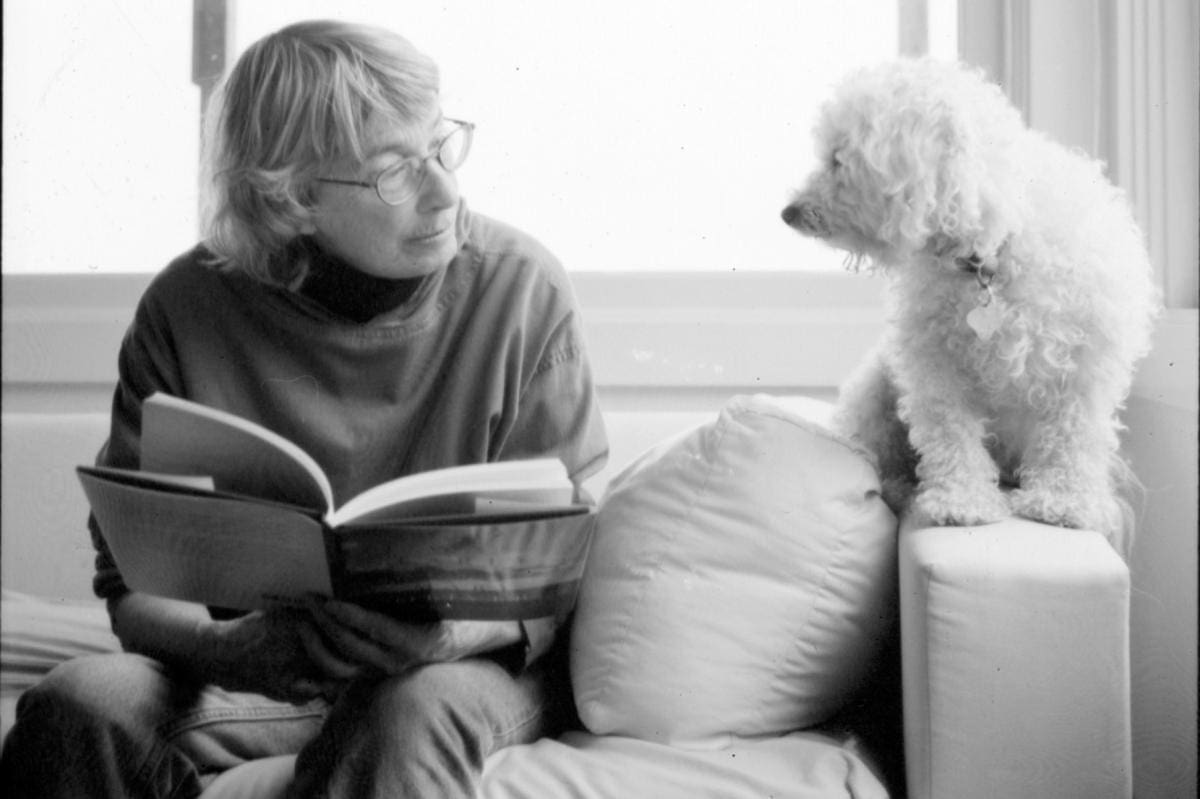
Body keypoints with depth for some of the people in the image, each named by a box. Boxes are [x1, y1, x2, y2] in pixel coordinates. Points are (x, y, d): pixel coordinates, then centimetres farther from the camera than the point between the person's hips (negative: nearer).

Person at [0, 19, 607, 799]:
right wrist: (227, 645, -26)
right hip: (250, 673, 2)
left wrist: (452, 630, -29)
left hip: (473, 662, -2)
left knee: (416, 707, -36)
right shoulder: (189, 309, -8)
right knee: (80, 705, -26)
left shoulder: (523, 289, -10)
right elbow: (134, 583, -3)